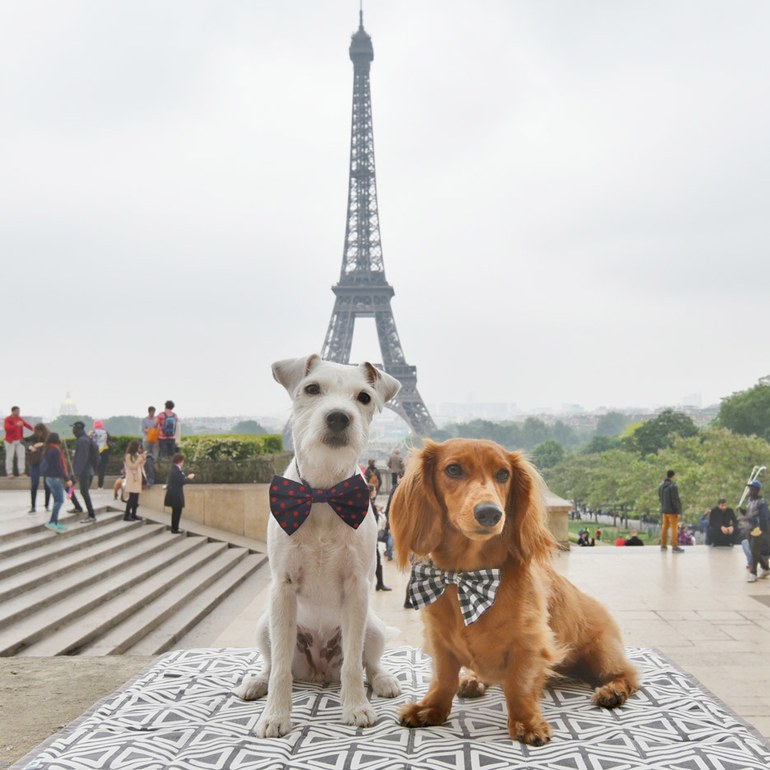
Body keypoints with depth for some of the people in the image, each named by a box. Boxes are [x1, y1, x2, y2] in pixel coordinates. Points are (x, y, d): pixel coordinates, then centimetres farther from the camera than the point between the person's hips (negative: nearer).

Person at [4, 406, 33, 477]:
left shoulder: (20, 419, 9)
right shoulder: (8, 419, -8)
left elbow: (27, 424, 1)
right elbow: (7, 428, -22)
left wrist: (34, 430, -16)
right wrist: (16, 425, -33)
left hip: (19, 440, 5)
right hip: (10, 441, -5)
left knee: (21, 456, 2)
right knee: (10, 457, -2)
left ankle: (21, 472, 5)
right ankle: (9, 473, 2)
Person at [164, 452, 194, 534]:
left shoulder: (172, 468, 10)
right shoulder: (177, 470, -20)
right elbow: (182, 481, -21)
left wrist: (187, 477, 10)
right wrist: (189, 478, -5)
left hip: (173, 493, 10)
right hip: (176, 494, -10)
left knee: (176, 511, 17)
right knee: (177, 512, -2)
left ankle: (174, 528, 25)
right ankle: (175, 529, 2)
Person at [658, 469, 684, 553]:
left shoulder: (661, 486, 5)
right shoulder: (673, 486, -20)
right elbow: (675, 500, -19)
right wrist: (678, 511, -15)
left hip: (664, 510, 8)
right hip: (672, 511, -8)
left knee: (664, 527, 15)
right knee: (674, 528, -2)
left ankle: (663, 545, 20)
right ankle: (674, 547, -2)